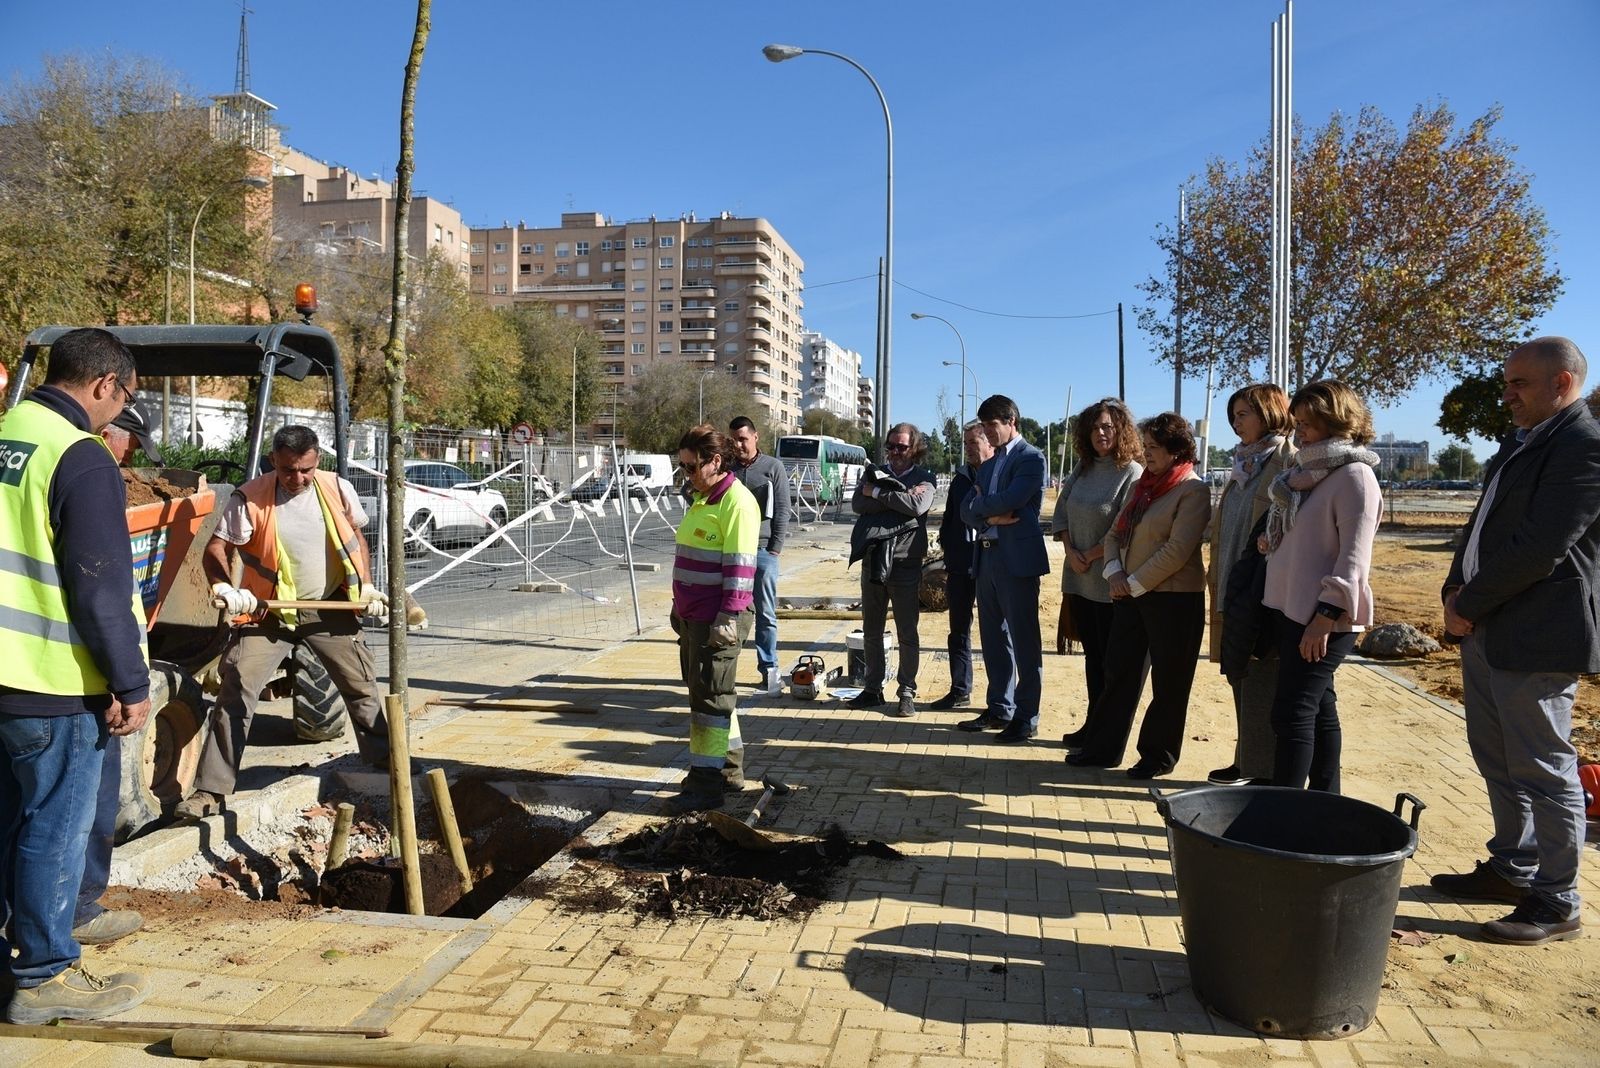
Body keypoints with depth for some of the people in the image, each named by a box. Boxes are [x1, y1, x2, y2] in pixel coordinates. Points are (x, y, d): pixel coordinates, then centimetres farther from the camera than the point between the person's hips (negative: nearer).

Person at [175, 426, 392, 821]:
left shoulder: (338, 489, -5)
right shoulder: (250, 499, -15)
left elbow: (356, 538, 10)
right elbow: (215, 549, -15)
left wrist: (366, 585, 2)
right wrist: (223, 586, -35)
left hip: (330, 608, 3)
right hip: (268, 611, -2)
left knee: (361, 685, 12)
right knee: (235, 692, -10)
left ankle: (382, 755, 35)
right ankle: (210, 790, -3)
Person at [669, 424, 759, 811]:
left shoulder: (737, 502, -15)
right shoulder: (702, 498, 15)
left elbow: (740, 566, -20)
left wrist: (728, 617, -22)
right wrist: (680, 607, 24)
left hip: (718, 619, -10)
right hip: (693, 616, 10)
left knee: (710, 696, -4)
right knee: (702, 689, 17)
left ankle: (706, 782, 4)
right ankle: (728, 768, 29)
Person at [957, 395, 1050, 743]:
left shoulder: (1031, 458, -6)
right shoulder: (988, 465, 20)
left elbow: (1009, 501, -18)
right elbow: (967, 510, 11)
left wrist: (981, 502, 0)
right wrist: (990, 517, -9)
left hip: (1017, 559, -8)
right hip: (988, 557, 8)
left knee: (1024, 640, -3)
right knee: (993, 639, 13)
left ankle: (1026, 718, 3)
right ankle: (999, 708, 24)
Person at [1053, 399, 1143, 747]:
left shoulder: (1132, 474, -11)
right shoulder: (1083, 469, 10)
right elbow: (1060, 513, 11)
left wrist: (1089, 556, -10)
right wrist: (1071, 552, -3)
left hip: (1109, 583, -6)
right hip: (1078, 581, 6)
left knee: (1111, 659, 2)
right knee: (1092, 654, 14)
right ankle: (1092, 724, 23)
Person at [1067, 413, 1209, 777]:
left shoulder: (1194, 491, -10)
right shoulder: (1141, 486, 14)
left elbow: (1177, 550, -18)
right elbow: (1115, 534, 13)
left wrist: (1135, 583, -15)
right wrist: (1114, 573, -5)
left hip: (1174, 598, -7)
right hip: (1130, 594, 8)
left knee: (1168, 682, 5)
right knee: (1119, 674, 12)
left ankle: (1159, 755, 17)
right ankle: (1103, 747, 20)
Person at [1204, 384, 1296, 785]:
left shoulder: (1290, 463, -9)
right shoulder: (1244, 464, 17)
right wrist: (1216, 577, 16)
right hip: (1235, 591, 9)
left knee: (1261, 685, -3)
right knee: (1240, 679, 13)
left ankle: (1262, 772, 4)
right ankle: (1246, 762, 22)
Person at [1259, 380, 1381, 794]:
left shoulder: (1354, 475, -12)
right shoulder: (1307, 470, 13)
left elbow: (1354, 557, -18)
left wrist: (1326, 614, -23)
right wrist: (1271, 542, 4)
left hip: (1323, 617, -9)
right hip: (1290, 607, 9)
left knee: (1292, 713, -10)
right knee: (1318, 707, 15)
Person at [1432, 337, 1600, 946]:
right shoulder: (1519, 444, 16)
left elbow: (1541, 548, -20)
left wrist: (1470, 607, -13)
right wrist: (1456, 590, 3)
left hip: (1536, 636, -9)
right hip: (1486, 628, 10)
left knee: (1543, 768, 0)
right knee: (1496, 757, 17)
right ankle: (1512, 868, 32)